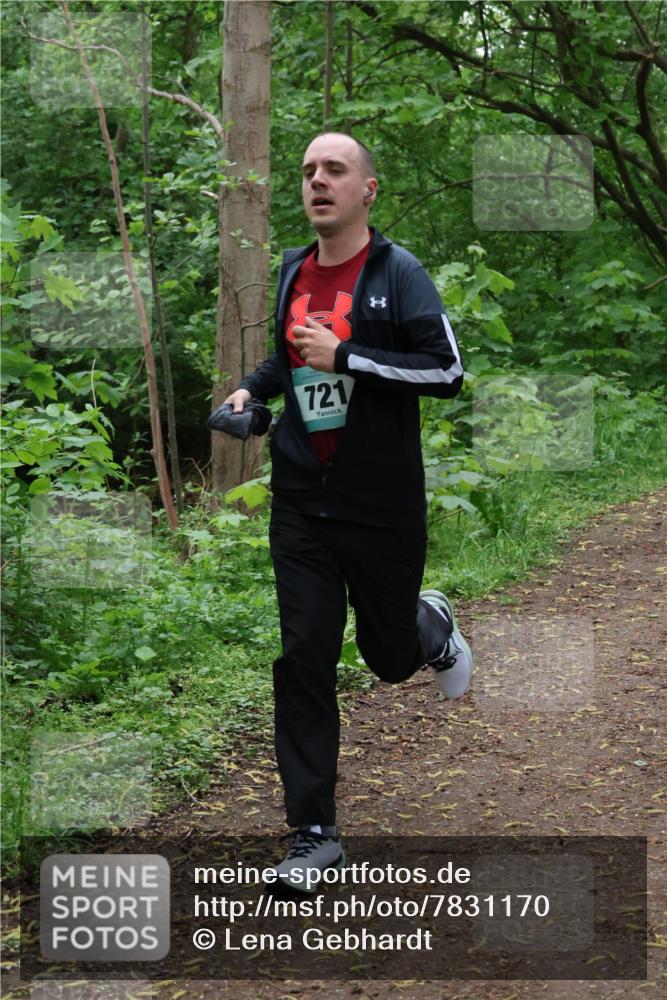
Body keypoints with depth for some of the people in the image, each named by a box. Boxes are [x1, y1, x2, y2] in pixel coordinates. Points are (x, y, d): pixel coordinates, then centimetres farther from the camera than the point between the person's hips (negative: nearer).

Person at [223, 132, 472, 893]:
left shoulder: (396, 272, -8)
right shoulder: (292, 272, 8)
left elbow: (447, 371, -16)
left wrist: (344, 358, -22)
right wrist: (253, 387, 6)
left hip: (382, 507, -4)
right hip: (301, 504, 4)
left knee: (390, 657, 12)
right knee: (302, 665, -3)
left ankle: (432, 627, 50)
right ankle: (314, 834, 4)